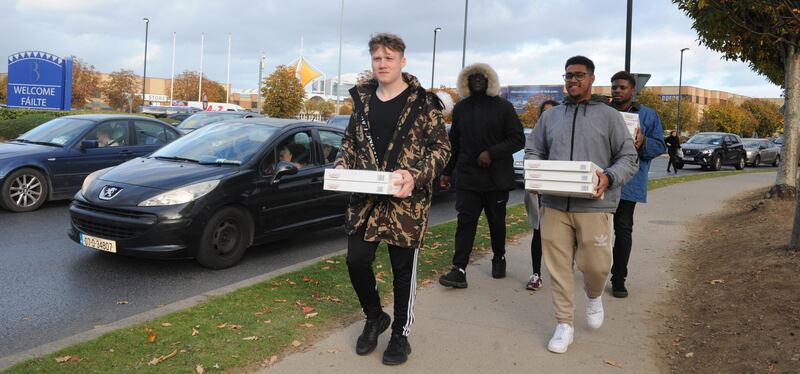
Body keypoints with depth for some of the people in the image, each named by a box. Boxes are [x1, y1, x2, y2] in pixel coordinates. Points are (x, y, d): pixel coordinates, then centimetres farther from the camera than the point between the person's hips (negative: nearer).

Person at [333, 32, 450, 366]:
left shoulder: (422, 102, -5)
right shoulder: (362, 99, 10)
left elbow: (441, 147, -6)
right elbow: (350, 141, 17)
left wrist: (416, 176, -21)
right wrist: (341, 166, -4)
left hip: (406, 201, -4)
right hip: (365, 198, 4)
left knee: (403, 269, 6)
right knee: (356, 260, 3)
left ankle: (401, 334, 25)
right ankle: (375, 316, 31)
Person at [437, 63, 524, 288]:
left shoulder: (502, 106, -1)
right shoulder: (460, 108, 10)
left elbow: (518, 139, -6)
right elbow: (454, 143, 16)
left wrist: (491, 153, -18)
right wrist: (446, 172, 12)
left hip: (497, 177, -2)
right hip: (467, 176, 2)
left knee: (497, 221, 11)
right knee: (465, 221, -5)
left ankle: (499, 258, 34)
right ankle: (459, 270, -7)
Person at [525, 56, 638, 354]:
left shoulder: (609, 116, 6)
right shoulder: (550, 116, 15)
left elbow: (628, 157, 4)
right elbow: (533, 151, 19)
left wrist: (608, 178, -16)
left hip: (593, 206, -2)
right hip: (554, 205, 2)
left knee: (595, 265, -1)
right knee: (558, 267, 2)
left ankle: (594, 297, 35)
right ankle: (564, 324, 15)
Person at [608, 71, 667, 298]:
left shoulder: (647, 115, 6)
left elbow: (660, 146, 3)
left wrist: (642, 143, -18)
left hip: (628, 184, -2)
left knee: (623, 229, 0)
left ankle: (619, 279, 9)